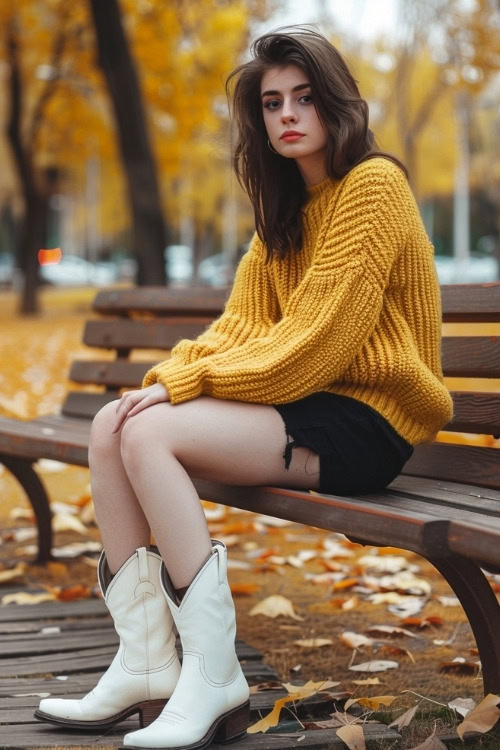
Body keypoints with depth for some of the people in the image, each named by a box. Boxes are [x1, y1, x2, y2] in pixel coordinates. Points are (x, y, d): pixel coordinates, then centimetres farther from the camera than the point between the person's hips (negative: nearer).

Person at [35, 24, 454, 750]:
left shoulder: (372, 184, -11)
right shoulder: (286, 206, 17)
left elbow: (311, 346, -18)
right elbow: (244, 325, 9)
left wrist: (184, 385, -16)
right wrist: (173, 375, -10)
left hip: (365, 422, -9)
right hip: (298, 401, 9)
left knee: (150, 433, -24)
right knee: (110, 426, -7)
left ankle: (215, 680, -19)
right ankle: (146, 664, -8)